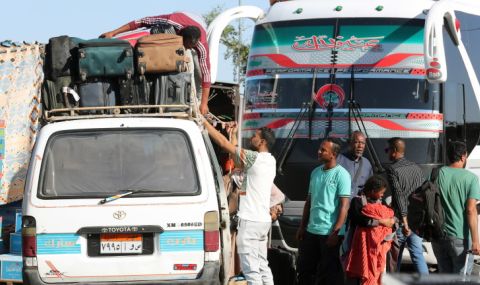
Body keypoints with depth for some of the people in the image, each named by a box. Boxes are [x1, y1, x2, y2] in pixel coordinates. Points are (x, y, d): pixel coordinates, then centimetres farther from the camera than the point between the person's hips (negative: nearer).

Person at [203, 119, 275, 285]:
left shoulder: (255, 158, -14)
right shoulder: (270, 161, 12)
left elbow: (223, 143, -14)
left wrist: (203, 122, -7)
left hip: (250, 221, -9)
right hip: (263, 220, 9)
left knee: (251, 269, -10)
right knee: (262, 266, 13)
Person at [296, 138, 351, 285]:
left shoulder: (341, 175, -9)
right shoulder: (316, 172, 12)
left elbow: (344, 205, -13)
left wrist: (336, 232, -19)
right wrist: (302, 227, 14)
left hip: (329, 233, -7)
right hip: (311, 231, 7)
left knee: (329, 273, 0)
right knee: (305, 269, 12)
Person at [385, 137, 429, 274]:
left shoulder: (392, 170, -9)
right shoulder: (416, 168, 10)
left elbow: (398, 196, -17)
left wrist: (404, 221, -20)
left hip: (401, 219, -5)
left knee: (395, 255, 9)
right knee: (418, 254, 5)